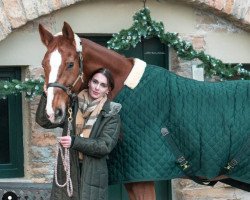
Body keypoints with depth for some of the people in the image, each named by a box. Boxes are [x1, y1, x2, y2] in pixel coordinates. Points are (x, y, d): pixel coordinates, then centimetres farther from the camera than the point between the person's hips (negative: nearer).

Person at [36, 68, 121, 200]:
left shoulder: (111, 114, -1)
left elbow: (105, 146, -11)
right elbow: (43, 121, 0)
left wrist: (75, 142, -23)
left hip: (92, 174, -2)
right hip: (66, 170, 2)